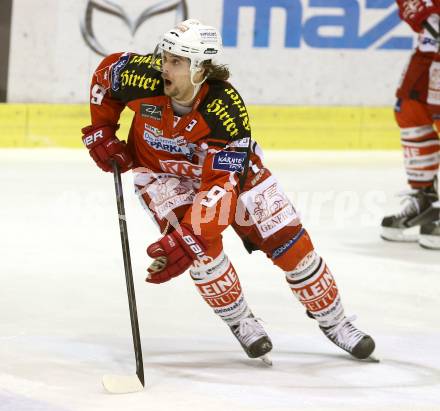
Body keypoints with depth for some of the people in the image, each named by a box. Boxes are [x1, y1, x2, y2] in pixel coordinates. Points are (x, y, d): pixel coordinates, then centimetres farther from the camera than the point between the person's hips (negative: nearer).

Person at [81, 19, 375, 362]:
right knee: (203, 244, -24)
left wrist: (184, 242, -48)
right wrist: (101, 132, -5)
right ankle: (240, 322, -1)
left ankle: (333, 320, 17)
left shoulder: (226, 111, -38)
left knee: (286, 238, -3)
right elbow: (106, 72, -7)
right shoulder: (144, 78, -31)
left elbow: (222, 184, -40)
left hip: (225, 164, -1)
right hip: (160, 168, 1)